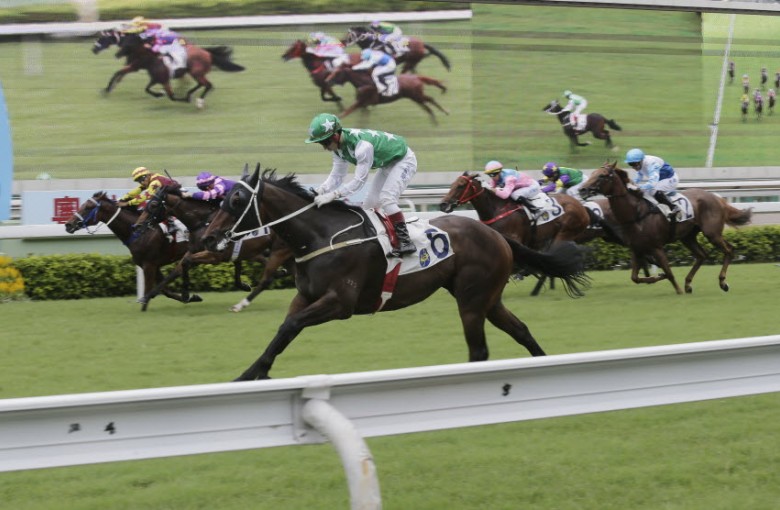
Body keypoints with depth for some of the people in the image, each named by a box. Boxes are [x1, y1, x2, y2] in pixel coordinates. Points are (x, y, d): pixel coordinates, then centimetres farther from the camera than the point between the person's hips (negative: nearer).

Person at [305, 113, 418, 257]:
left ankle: (405, 242, -22)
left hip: (404, 160, -9)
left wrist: (332, 195, -46)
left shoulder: (362, 145, -39)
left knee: (386, 199, -23)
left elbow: (359, 181, -39)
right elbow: (336, 176, -8)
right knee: (370, 203, 8)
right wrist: (320, 191, -26)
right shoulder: (339, 145, -11)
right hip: (387, 163, 9)